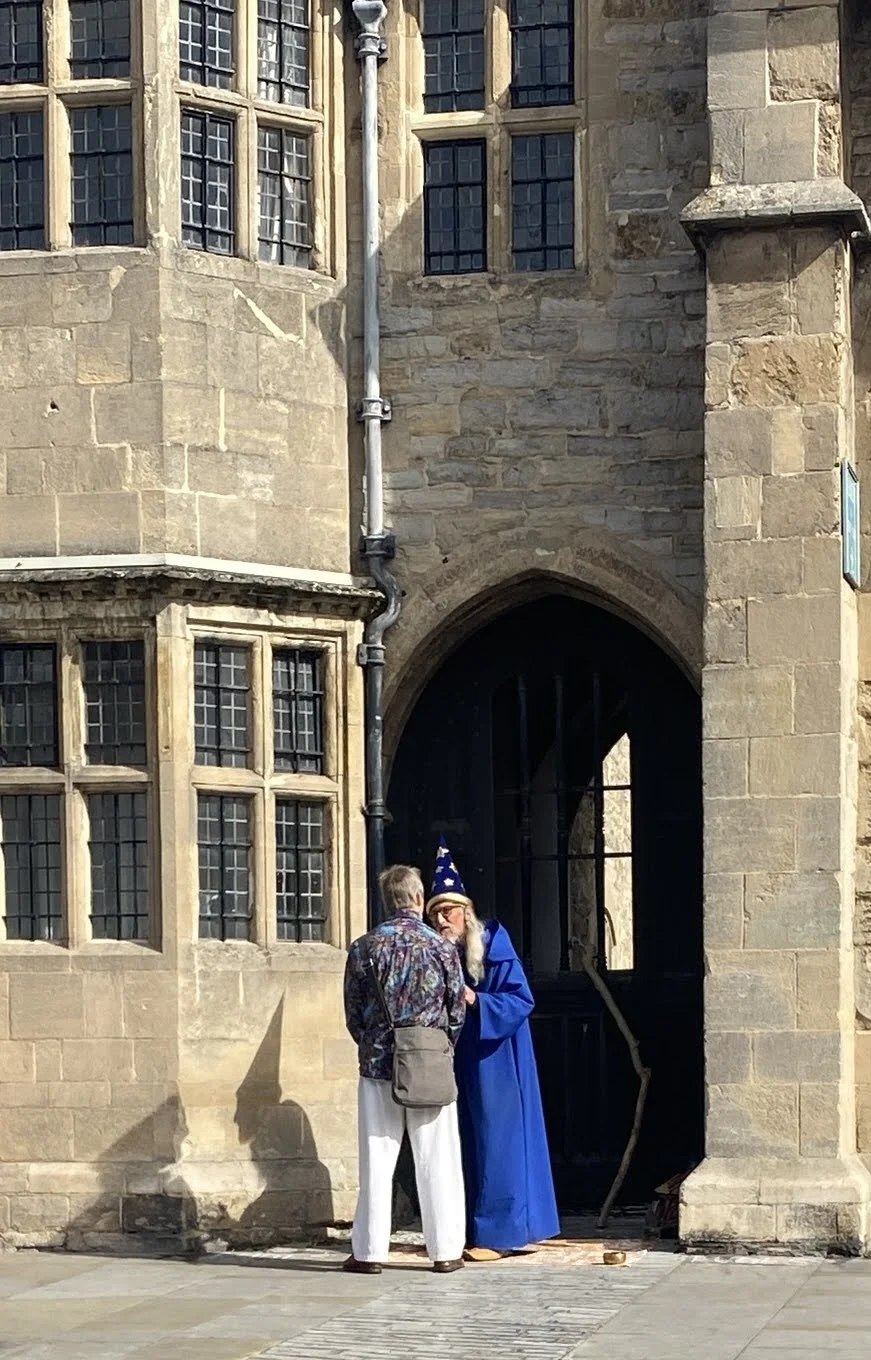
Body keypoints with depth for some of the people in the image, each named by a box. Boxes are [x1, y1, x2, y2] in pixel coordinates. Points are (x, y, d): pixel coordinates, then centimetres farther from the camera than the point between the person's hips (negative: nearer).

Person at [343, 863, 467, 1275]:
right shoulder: (442, 947, -2)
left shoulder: (365, 948, -2)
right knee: (437, 1160, 5)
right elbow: (457, 1012, 4)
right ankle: (445, 1250, 8)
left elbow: (353, 1013, 3)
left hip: (379, 1066, 0)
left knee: (377, 1160, 4)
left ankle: (369, 1251, 6)